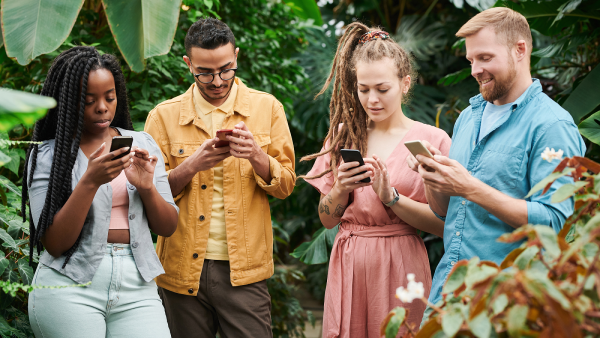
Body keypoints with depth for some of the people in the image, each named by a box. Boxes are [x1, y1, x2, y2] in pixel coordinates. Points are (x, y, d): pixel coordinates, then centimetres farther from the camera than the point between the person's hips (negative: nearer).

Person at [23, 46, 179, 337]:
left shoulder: (142, 144, 9)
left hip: (136, 285, 3)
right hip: (69, 290, -2)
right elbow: (54, 244, -8)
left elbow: (168, 227, 9)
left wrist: (146, 187, -10)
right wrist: (90, 182, -17)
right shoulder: (47, 156, -1)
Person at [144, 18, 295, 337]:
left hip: (244, 272, 0)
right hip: (183, 270, 1)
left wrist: (256, 156, -15)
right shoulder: (164, 116, 4)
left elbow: (285, 185, 4)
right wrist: (191, 166, -16)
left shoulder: (266, 108, 6)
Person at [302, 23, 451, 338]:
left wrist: (390, 196, -18)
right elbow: (327, 219, 9)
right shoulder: (343, 136, 8)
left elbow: (442, 224, -8)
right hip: (347, 264, 3)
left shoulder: (433, 140, -3)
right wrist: (341, 190, -10)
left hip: (399, 265, -3)